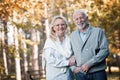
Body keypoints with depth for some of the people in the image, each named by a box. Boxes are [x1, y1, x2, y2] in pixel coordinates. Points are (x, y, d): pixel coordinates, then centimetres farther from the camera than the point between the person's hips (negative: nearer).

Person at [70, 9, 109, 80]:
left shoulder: (98, 32, 3)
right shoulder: (72, 35, 12)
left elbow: (105, 50, -6)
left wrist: (89, 64, -13)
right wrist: (73, 68, -5)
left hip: (98, 73, -2)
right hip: (80, 74, 2)